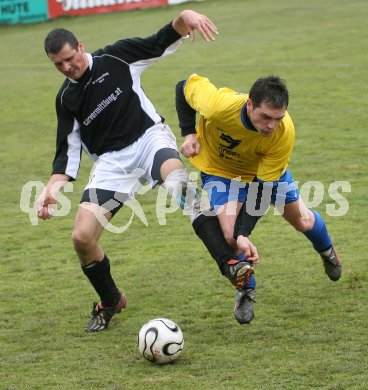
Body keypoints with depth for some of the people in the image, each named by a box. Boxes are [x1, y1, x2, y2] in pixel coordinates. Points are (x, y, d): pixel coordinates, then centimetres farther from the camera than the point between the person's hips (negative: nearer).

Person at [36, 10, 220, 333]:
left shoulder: (116, 59, 0)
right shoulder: (66, 99, 10)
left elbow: (163, 42, -3)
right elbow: (68, 149, 11)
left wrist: (185, 17, -24)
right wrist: (54, 187, -6)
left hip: (149, 138, -3)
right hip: (112, 160, 4)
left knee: (175, 173, -42)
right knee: (82, 237, -10)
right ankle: (110, 302, 16)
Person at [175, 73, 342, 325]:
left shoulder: (285, 132, -38)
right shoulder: (218, 106, -42)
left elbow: (263, 185, -31)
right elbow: (186, 86, -19)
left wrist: (243, 233, -36)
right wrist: (189, 133, -24)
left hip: (266, 169, 2)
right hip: (219, 169, -2)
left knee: (302, 220, 14)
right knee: (230, 235, -20)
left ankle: (327, 250, 52)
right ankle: (246, 292, 10)